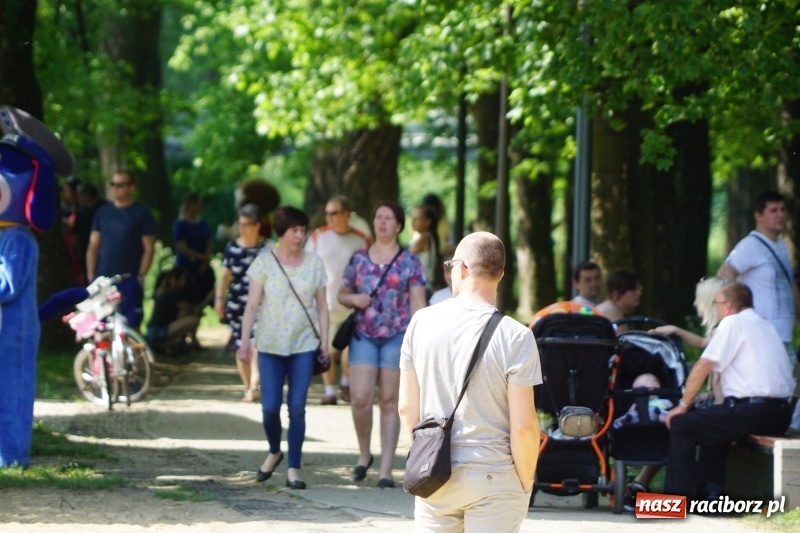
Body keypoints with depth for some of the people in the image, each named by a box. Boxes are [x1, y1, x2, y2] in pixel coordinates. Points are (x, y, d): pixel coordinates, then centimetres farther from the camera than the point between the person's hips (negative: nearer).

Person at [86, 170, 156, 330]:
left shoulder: (141, 213, 1)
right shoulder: (103, 212, 13)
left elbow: (149, 248, -2)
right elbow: (93, 246, 14)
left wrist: (141, 276, -11)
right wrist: (91, 275, 4)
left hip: (129, 281, -4)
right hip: (103, 280, 4)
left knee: (130, 326, -6)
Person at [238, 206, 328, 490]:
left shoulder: (314, 263, 5)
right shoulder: (264, 262, 0)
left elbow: (322, 306, 8)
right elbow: (252, 305, -2)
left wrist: (324, 341, 3)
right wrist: (244, 340, -9)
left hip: (304, 345, 1)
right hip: (270, 346, -1)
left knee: (297, 408, -2)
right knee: (270, 407, -3)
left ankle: (294, 469, 4)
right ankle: (274, 452, 25)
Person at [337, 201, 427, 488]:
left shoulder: (409, 262, 3)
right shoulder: (359, 259, 9)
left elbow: (418, 303, 1)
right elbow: (342, 294, 17)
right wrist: (354, 299, -7)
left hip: (397, 336, -1)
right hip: (364, 335, 2)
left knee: (389, 400, 1)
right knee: (360, 398, -10)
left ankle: (386, 469, 4)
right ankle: (364, 453, 14)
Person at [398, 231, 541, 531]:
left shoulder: (422, 323, -1)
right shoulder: (515, 337, -12)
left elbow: (407, 408, 4)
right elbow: (523, 425, -14)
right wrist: (526, 482, 1)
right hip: (494, 478, -3)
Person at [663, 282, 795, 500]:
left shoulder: (732, 323, -4)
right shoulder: (765, 324, 21)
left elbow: (702, 367, -5)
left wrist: (683, 406, 4)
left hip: (752, 411, -9)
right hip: (781, 414, 9)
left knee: (680, 425, 1)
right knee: (711, 425, 31)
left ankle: (678, 496, -1)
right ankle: (710, 492, 21)